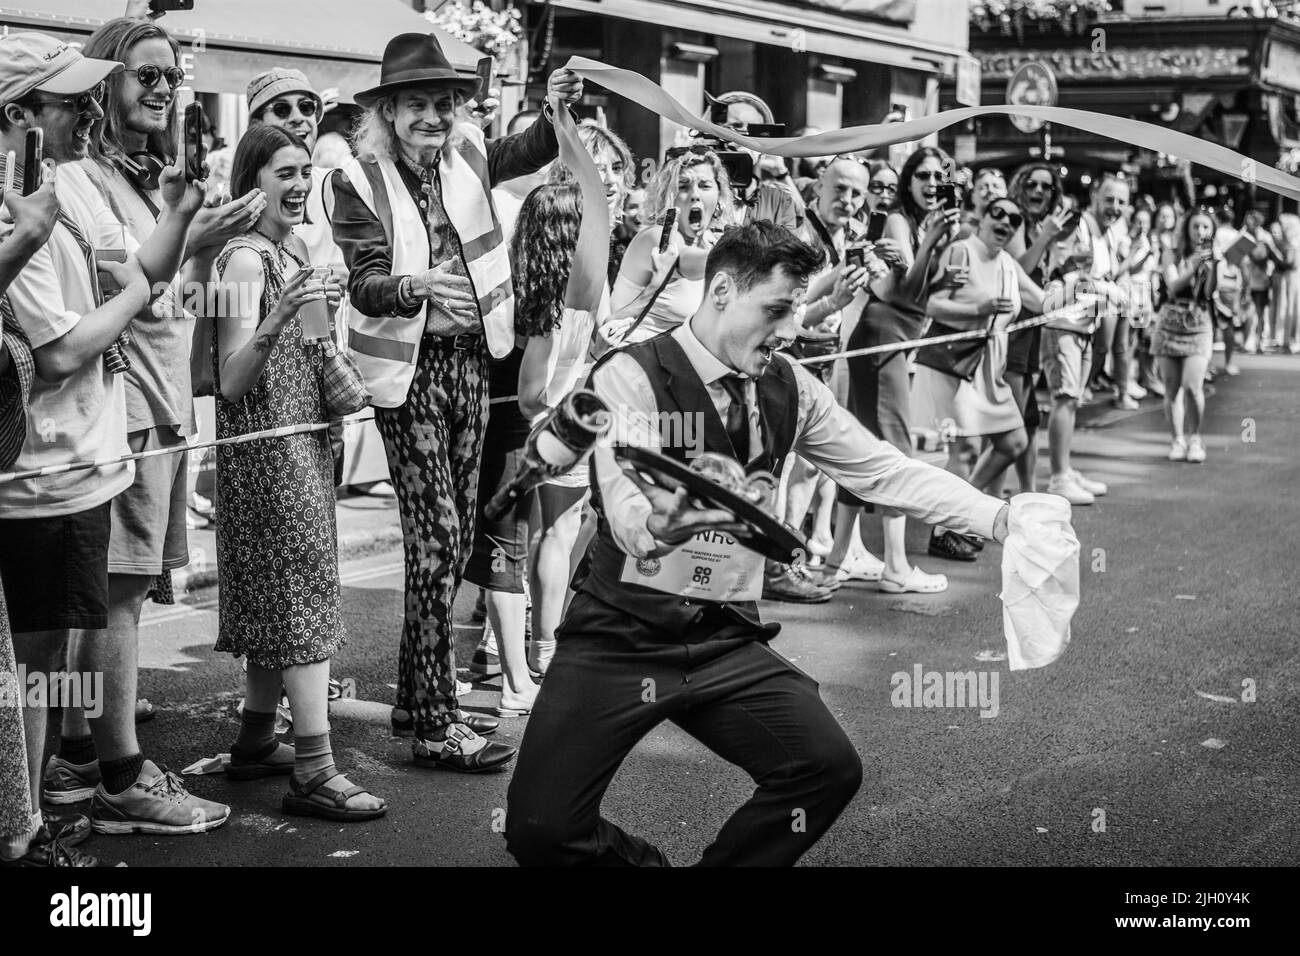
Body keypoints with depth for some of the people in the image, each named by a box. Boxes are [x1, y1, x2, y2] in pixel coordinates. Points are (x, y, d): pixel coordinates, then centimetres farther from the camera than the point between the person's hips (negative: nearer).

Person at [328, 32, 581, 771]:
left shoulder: (466, 155, 4)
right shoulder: (360, 181, -11)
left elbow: (530, 152, -4)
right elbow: (364, 287, -19)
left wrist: (559, 110, -24)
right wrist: (418, 286, -38)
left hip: (471, 360, 6)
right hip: (410, 369, -6)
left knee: (456, 535, 12)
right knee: (437, 538, -8)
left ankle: (417, 695, 26)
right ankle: (437, 727, -2)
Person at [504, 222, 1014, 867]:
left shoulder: (787, 388, 4)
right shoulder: (631, 377, -13)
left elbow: (885, 469, 4)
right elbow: (626, 506, -26)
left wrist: (1003, 519, -8)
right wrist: (652, 526, -50)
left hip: (727, 641, 5)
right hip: (619, 637, -4)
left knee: (831, 769, -16)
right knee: (541, 827, -17)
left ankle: (726, 862, 9)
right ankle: (636, 861, 16)